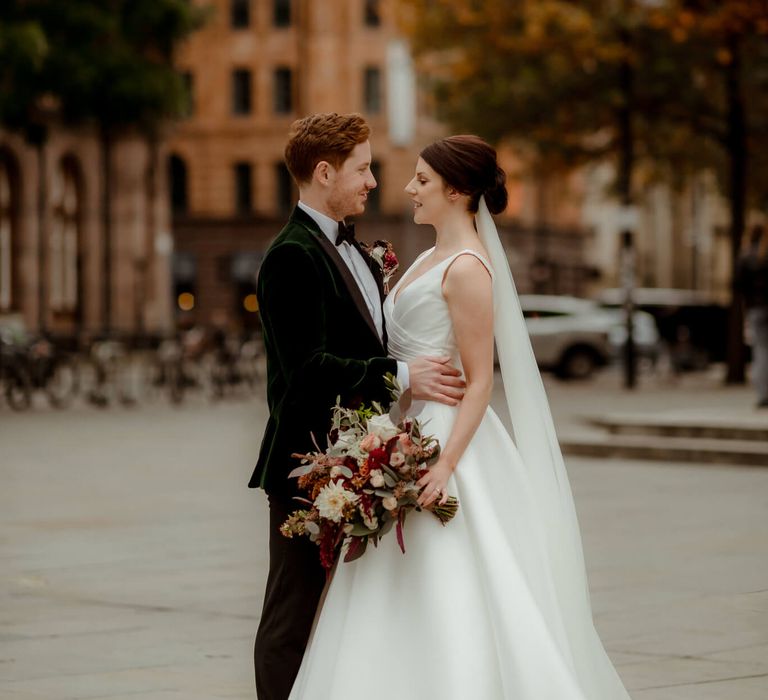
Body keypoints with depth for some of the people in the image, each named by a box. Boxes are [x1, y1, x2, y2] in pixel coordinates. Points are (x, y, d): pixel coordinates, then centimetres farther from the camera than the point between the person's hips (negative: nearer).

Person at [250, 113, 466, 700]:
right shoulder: (292, 256, -14)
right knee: (295, 616, -3)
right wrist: (400, 375, -26)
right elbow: (307, 368, -23)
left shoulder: (351, 251, 17)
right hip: (309, 464, -9)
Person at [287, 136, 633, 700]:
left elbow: (479, 380, -18)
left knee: (448, 600, -8)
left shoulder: (468, 268, -15)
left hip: (447, 436, -10)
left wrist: (446, 464, -24)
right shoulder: (434, 256, 13)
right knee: (409, 605, 10)